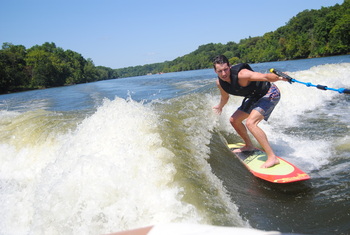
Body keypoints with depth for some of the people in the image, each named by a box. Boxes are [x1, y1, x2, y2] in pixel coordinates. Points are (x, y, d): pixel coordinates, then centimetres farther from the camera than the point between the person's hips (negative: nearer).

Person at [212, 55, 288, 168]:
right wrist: (220, 107, 34)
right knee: (234, 120, 12)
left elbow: (265, 76, -43)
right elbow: (225, 97, 16)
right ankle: (249, 146, 35)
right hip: (255, 97, 9)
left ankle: (272, 157, -24)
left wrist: (280, 78, -62)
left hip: (270, 93, -9)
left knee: (250, 123, -27)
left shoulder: (241, 75, -32)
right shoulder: (220, 83, -7)